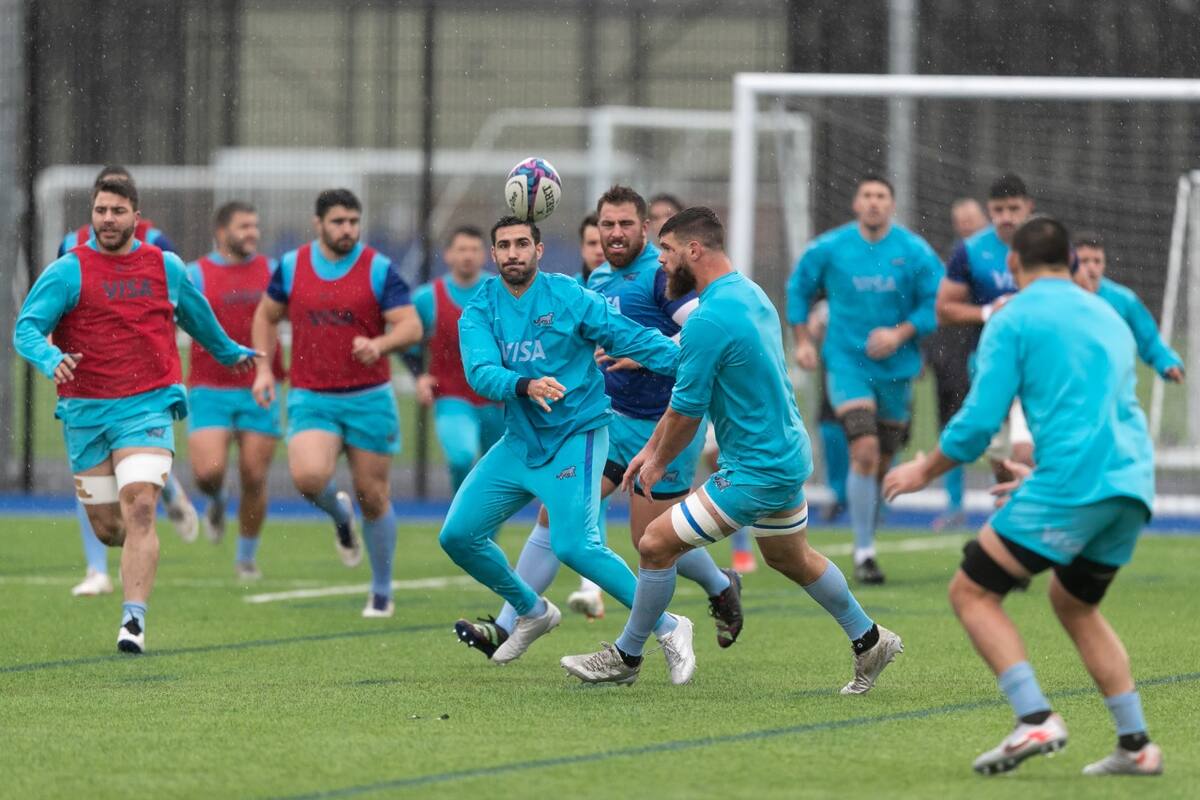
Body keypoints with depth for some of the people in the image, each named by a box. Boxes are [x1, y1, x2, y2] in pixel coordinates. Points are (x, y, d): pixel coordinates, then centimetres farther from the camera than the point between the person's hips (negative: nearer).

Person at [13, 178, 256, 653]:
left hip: (147, 405, 0)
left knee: (139, 511, -19)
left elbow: (197, 316, 27)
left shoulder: (167, 267, 7)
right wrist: (51, 360, -30)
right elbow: (26, 329, -9)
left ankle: (133, 622, -22)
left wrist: (227, 352, 42)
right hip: (86, 413, 0)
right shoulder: (69, 271, -2)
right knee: (107, 529, 7)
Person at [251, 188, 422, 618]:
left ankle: (382, 592, 20)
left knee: (373, 497, 3)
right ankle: (339, 514, 12)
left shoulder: (379, 269, -5)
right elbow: (266, 315, 18)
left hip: (369, 399, -1)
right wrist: (263, 368, 7)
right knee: (308, 476, -24)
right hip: (311, 400, 1)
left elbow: (412, 327, -9)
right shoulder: (291, 266, 3)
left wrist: (379, 344, -30)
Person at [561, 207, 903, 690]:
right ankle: (870, 641, 39)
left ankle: (625, 658, 10)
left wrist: (659, 463, 3)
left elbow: (686, 412, -16)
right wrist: (652, 448, 19)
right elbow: (686, 393, 16)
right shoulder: (750, 294, 7)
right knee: (790, 558, 28)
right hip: (788, 453, 10)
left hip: (755, 470, -10)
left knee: (657, 545, -3)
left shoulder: (709, 321, -24)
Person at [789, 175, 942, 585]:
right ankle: (864, 552, -12)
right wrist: (802, 340, 6)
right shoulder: (829, 249, -2)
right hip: (847, 363, -2)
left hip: (896, 365, 2)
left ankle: (868, 539, 29)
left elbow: (936, 303, -1)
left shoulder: (915, 252, -3)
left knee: (882, 463, 9)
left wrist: (900, 334, -15)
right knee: (864, 451, -18)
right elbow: (798, 289, 13)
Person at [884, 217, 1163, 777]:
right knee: (1074, 603, 26)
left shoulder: (1012, 320, 2)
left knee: (972, 592, 1)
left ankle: (1035, 719, -16)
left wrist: (925, 471, 13)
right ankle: (1136, 745, 18)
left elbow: (978, 422, -4)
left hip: (1071, 484, -7)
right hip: (1132, 484, 7)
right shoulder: (1108, 317, 23)